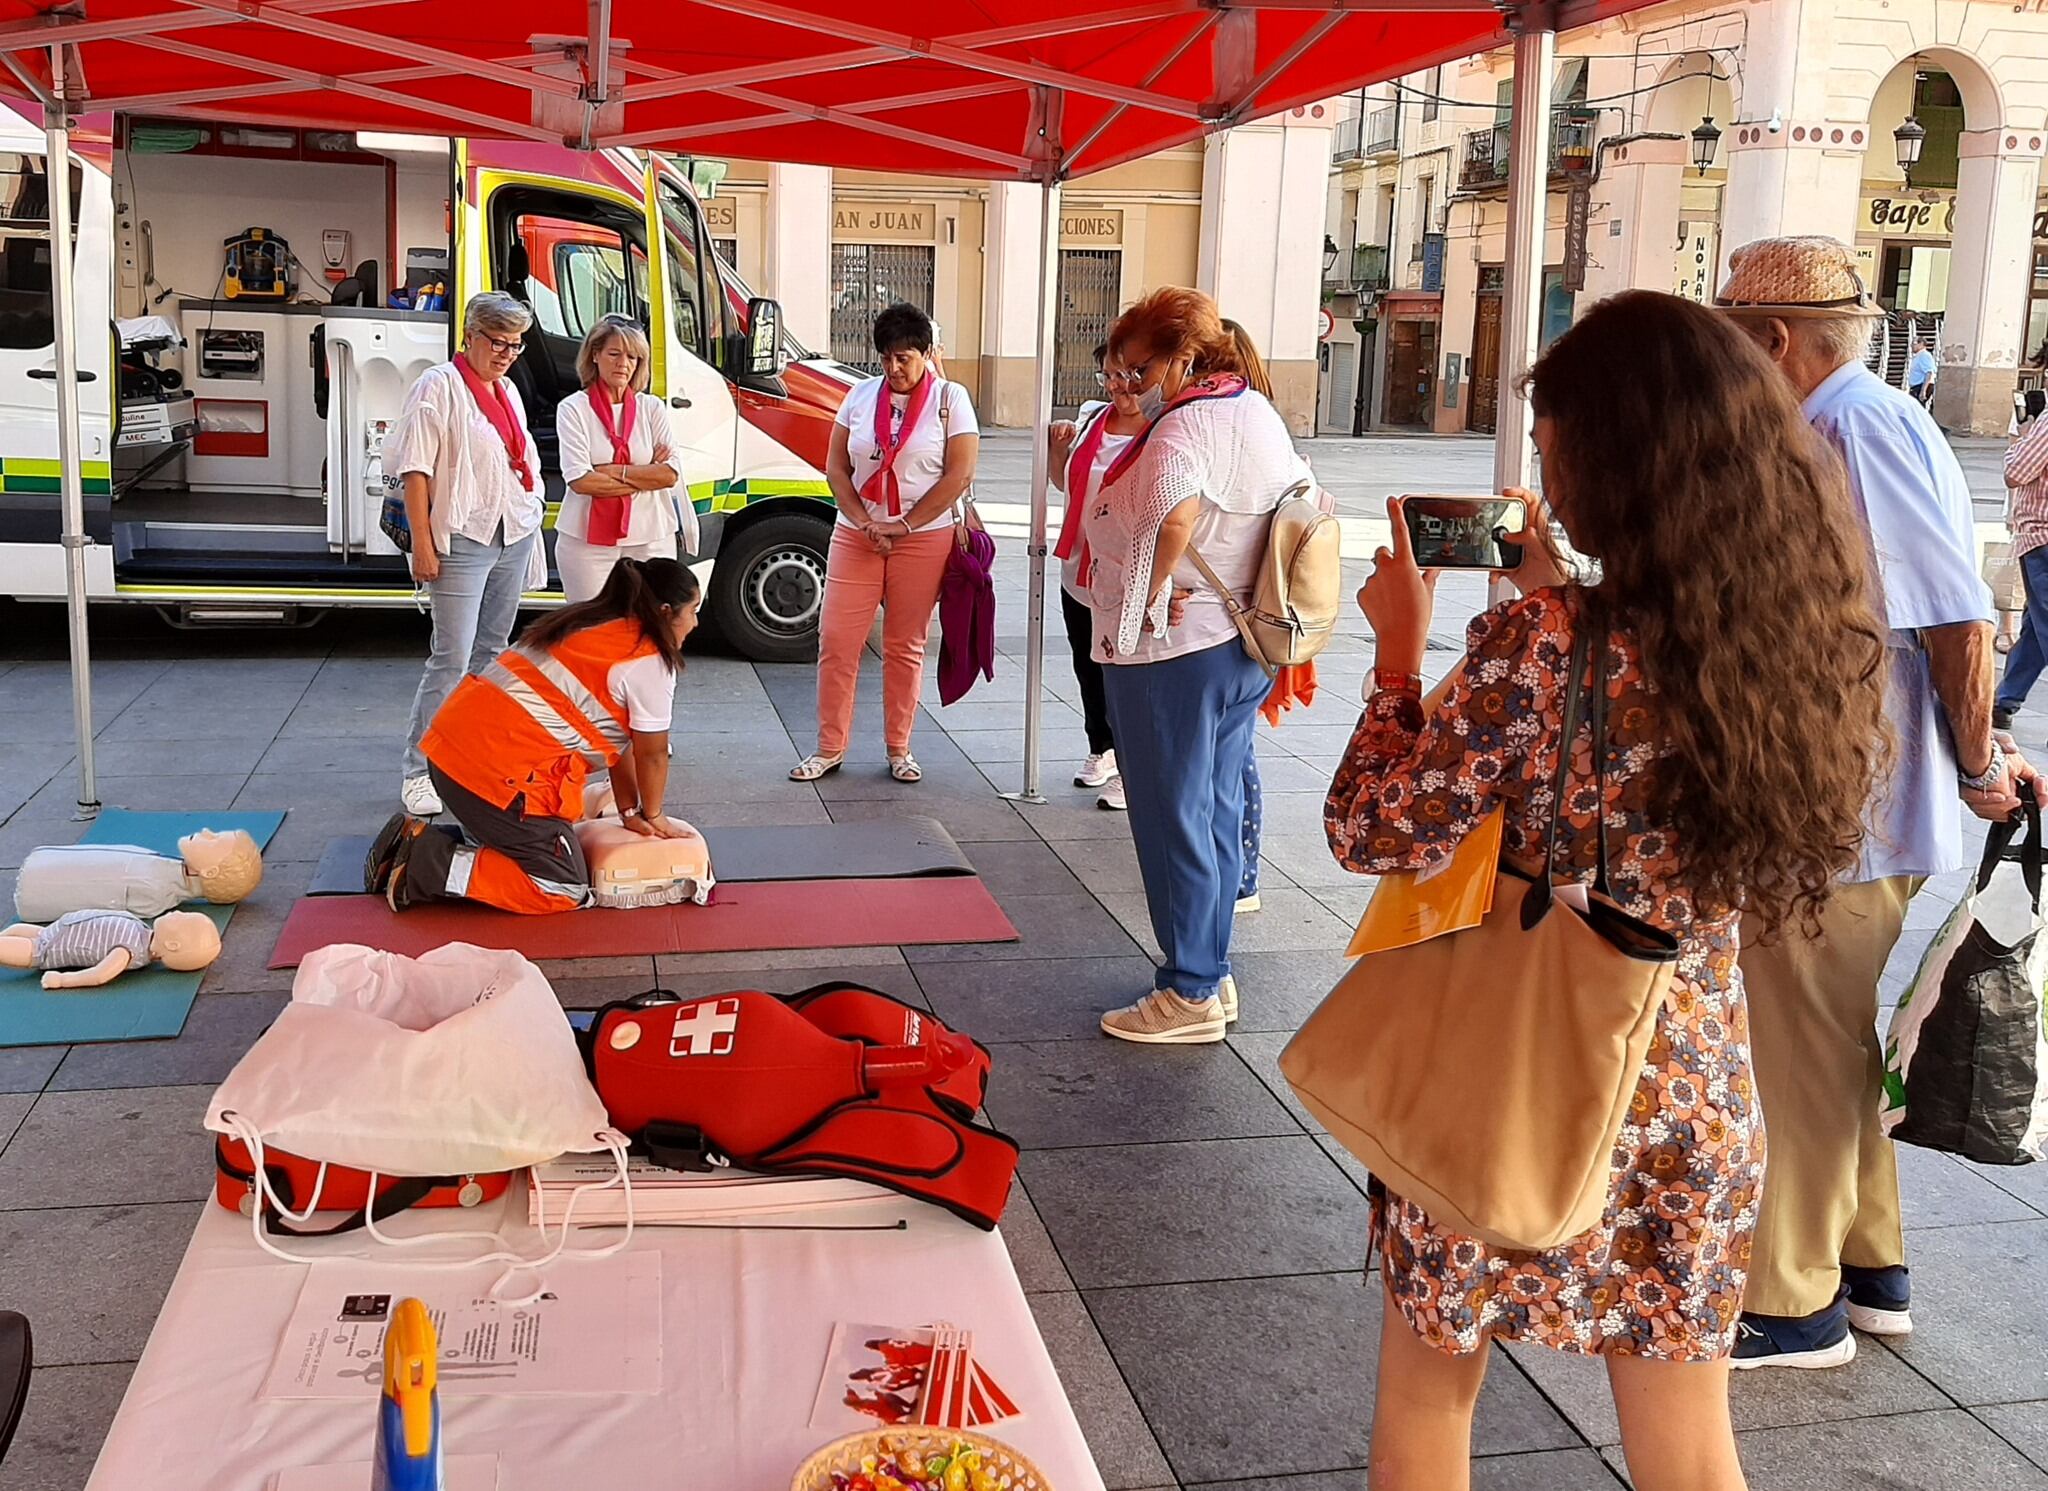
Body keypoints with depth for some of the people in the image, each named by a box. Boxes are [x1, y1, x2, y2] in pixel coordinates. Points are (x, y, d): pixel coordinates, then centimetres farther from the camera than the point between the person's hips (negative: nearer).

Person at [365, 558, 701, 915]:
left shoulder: (595, 624, 21)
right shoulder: (649, 660, -8)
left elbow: (618, 737, 23)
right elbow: (651, 753, 2)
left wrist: (630, 811, 24)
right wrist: (652, 815, 18)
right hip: (502, 773, -10)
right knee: (564, 891, -2)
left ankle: (415, 839, 15)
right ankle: (425, 868, -7)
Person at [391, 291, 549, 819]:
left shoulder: (508, 390, 15)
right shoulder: (439, 386, -9)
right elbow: (415, 470, -14)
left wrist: (531, 524, 20)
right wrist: (422, 545, -19)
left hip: (514, 537, 8)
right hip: (463, 539, -8)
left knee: (492, 651, 14)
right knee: (452, 658, -10)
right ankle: (418, 772, -4)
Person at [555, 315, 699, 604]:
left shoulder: (652, 408, 7)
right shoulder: (573, 409, 0)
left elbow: (671, 474, -3)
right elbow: (579, 480, -11)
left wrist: (610, 471, -10)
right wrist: (647, 475, -7)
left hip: (650, 539, 2)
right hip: (588, 542, -2)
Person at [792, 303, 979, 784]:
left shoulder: (950, 399, -2)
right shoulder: (861, 395, 7)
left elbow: (959, 475, -9)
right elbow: (835, 466, 6)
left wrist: (904, 526, -12)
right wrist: (863, 523, -8)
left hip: (923, 540, -3)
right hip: (855, 536, 3)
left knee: (905, 647, 5)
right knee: (836, 641, -1)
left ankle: (898, 749, 16)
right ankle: (829, 747, 9)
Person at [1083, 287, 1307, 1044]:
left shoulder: (1185, 425, -19)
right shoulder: (1259, 413, 12)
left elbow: (1175, 513, -38)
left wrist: (1150, 599, -23)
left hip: (1171, 652, -10)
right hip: (1242, 648, 10)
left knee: (1174, 820, 1)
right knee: (1218, 813, 17)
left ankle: (1189, 994, 10)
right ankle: (1212, 971, 27)